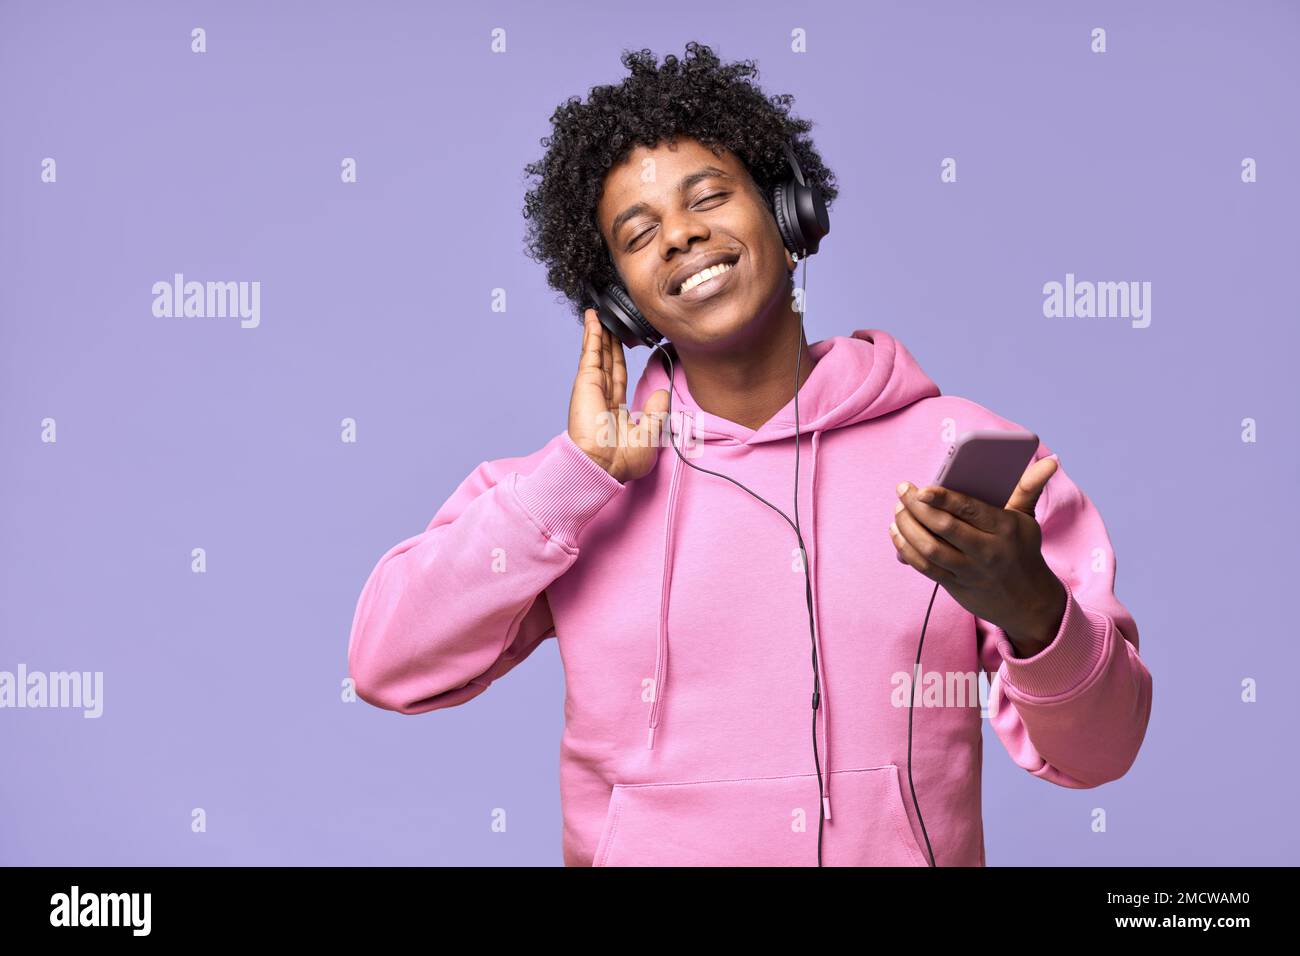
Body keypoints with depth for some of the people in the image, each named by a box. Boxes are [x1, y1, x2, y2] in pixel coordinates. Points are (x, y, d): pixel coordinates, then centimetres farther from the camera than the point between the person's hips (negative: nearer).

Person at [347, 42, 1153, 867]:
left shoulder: (968, 457, -1)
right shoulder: (572, 484, 5)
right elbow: (388, 665, -5)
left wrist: (1030, 609, -20)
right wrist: (584, 468, -7)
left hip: (905, 846, 1)